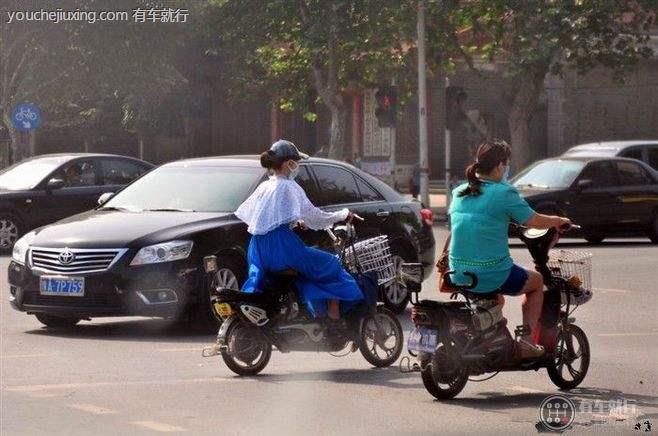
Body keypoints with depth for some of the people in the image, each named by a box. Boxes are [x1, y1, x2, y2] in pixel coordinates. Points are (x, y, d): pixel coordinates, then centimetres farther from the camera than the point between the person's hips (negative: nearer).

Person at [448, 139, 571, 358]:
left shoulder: (459, 193, 7)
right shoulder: (504, 193, -12)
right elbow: (535, 221, -4)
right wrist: (560, 221, 15)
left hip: (459, 275, 6)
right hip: (492, 273, -6)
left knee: (496, 298, 37)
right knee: (536, 282, 23)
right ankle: (527, 341, 15)